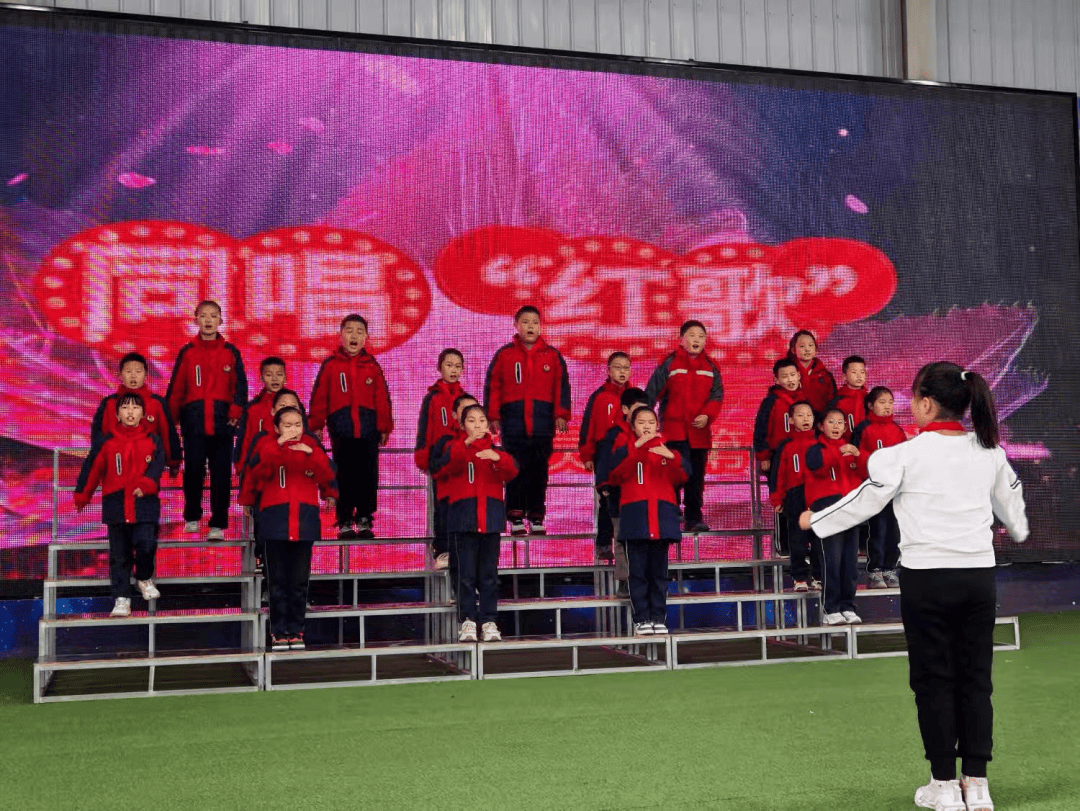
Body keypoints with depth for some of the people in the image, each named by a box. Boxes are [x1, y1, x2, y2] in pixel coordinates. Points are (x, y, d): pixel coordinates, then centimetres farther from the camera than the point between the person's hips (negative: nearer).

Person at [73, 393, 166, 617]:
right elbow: (91, 469, 12)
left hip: (144, 504, -1)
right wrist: (81, 495, 15)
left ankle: (145, 578, 15)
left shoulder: (153, 441, 6)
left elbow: (157, 465, -6)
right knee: (119, 555, 3)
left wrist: (146, 485, -23)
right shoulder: (106, 443, 6)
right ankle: (121, 599, 9)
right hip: (116, 505, 1)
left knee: (146, 544, -15)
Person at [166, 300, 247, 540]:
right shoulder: (187, 352, 7)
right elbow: (176, 388, 6)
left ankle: (218, 524, 5)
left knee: (221, 472, -1)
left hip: (222, 420, 0)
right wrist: (170, 419, 0)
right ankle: (191, 517, 20)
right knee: (193, 468, -1)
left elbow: (240, 385, 7)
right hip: (193, 419, 0)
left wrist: (236, 411, -7)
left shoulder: (230, 352, 8)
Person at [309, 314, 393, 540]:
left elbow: (382, 398, 10)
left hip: (368, 427, 1)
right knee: (344, 475, 3)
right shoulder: (331, 365, 3)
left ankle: (365, 520, 12)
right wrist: (316, 425, 1)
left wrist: (384, 427, 8)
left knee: (367, 474, 3)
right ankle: (345, 523, 9)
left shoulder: (372, 366, 8)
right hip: (341, 427, -1)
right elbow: (319, 397, 4)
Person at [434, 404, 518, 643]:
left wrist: (498, 458, -26)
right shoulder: (455, 447, 5)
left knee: (489, 574, 4)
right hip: (463, 518, -2)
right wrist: (467, 443, -34)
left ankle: (489, 621, 9)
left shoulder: (495, 448, 12)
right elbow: (447, 465, -18)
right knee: (466, 573, -1)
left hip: (490, 517, 2)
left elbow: (511, 472, -5)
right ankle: (468, 621, 5)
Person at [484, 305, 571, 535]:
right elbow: (492, 385, 5)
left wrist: (561, 414, -2)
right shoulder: (505, 354, 6)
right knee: (516, 468, -3)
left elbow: (561, 385, 7)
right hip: (514, 421, -1)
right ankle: (516, 517, 3)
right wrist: (493, 416, -1)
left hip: (542, 422, 1)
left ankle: (537, 517, 11)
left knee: (540, 469, 4)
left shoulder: (552, 355, 9)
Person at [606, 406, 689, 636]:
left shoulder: (666, 450, 15)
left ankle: (659, 618, 7)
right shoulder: (626, 452, 11)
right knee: (638, 570, -3)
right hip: (635, 517, -1)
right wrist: (636, 448, -15)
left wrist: (671, 457, -19)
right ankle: (642, 619, 0)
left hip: (662, 515, 2)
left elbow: (681, 476, 0)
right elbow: (616, 476, -9)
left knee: (659, 570, 3)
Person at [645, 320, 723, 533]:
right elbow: (651, 393, -3)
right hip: (674, 429, -4)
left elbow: (717, 396, 6)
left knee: (697, 476, 8)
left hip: (700, 431, 4)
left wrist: (707, 415, -11)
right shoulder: (669, 364, 0)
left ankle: (694, 519, 16)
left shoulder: (711, 368, 12)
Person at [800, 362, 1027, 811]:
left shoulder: (907, 454, -10)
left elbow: (865, 500, -2)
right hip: (978, 574, 4)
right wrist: (1017, 530, 45)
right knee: (975, 679, 10)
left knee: (933, 680, 6)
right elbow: (1010, 500, 22)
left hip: (927, 577, -4)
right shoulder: (989, 451, 5)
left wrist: (815, 520, 14)